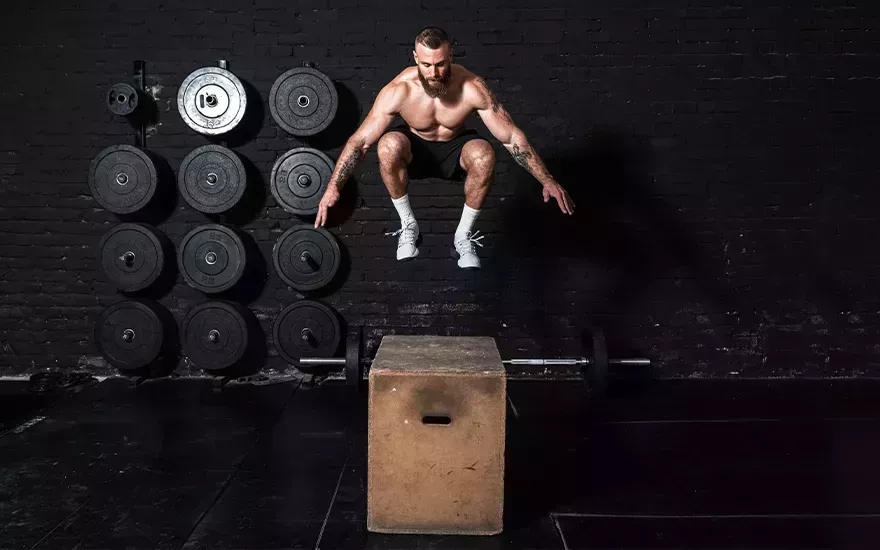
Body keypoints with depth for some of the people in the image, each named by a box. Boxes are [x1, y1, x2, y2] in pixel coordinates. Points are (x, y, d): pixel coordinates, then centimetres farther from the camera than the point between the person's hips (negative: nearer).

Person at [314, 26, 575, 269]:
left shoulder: (472, 88, -27)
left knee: (484, 154, -35)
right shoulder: (398, 90, -28)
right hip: (415, 150, 0)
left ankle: (463, 235, -14)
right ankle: (408, 225, -12)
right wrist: (333, 187, -34)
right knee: (388, 145, -35)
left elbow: (511, 137, -22)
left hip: (455, 149, 0)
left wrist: (547, 180, -27)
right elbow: (360, 141, -24)